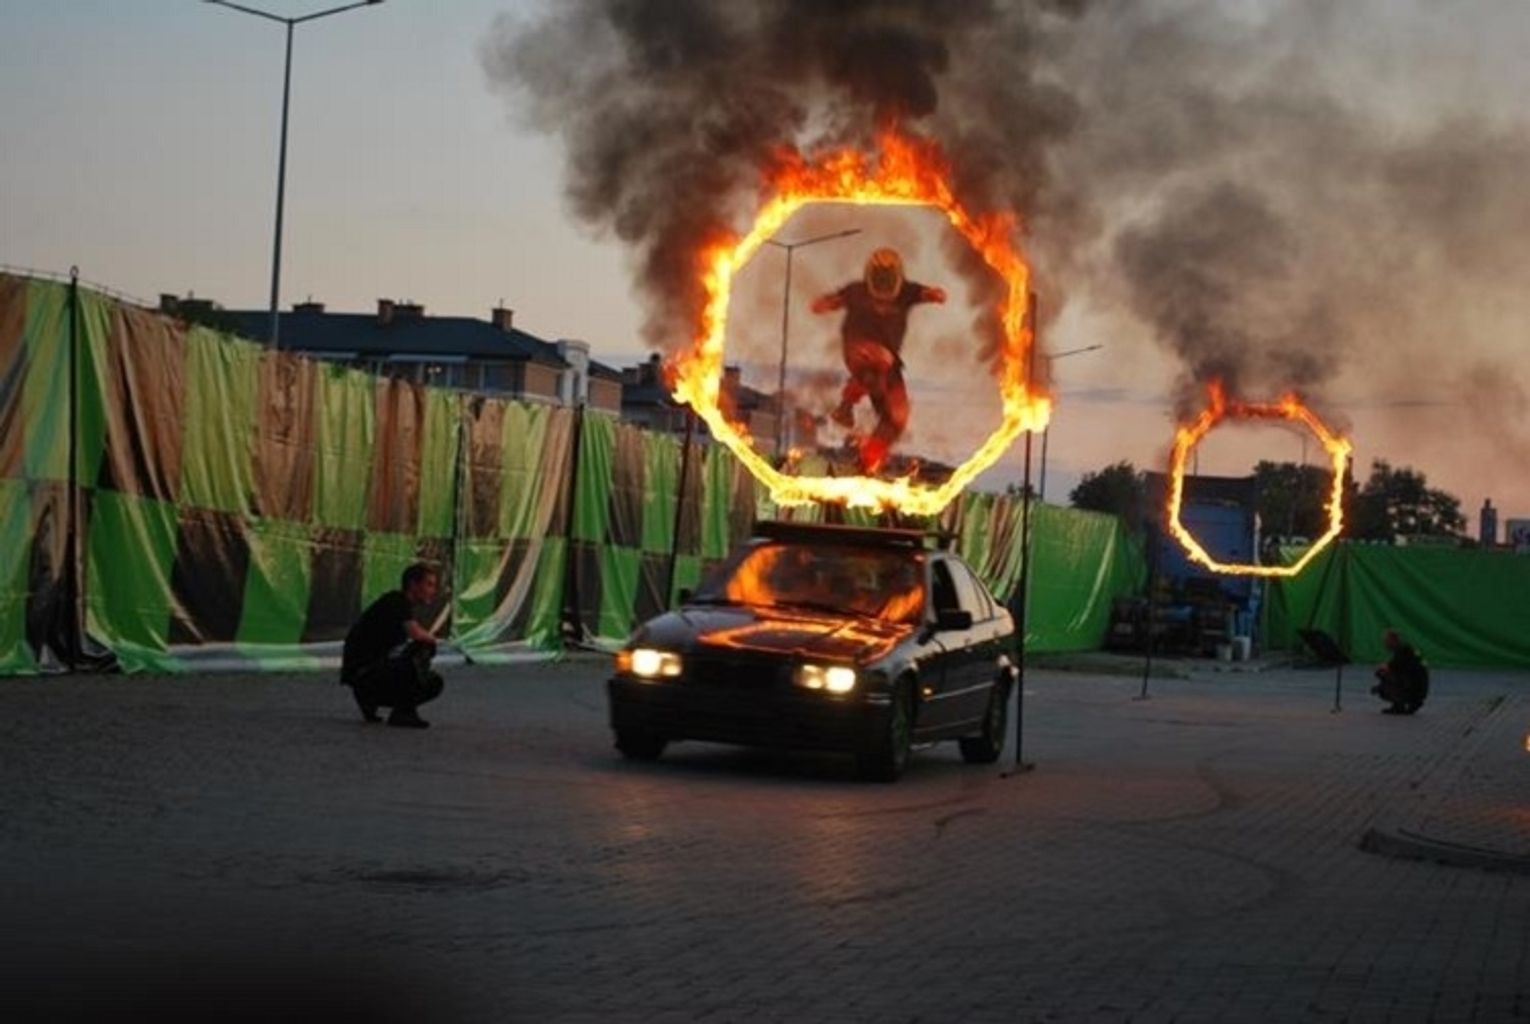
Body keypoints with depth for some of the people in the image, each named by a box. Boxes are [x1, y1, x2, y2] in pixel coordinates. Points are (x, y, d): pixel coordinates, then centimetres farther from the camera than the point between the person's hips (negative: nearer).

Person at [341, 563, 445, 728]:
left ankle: (369, 700, 12)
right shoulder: (396, 601, -13)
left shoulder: (404, 606, 17)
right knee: (424, 648, -25)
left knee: (434, 684, 11)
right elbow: (416, 634, -27)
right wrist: (430, 638, -5)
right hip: (362, 670, -10)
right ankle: (404, 712, -15)